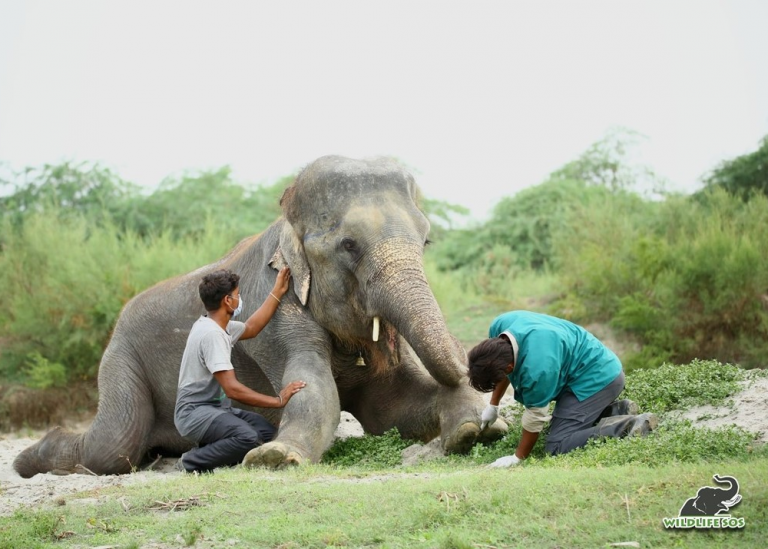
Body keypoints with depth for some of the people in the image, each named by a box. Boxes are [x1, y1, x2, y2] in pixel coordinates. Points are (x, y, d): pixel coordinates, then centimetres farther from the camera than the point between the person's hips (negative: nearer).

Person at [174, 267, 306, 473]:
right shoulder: (212, 334, -21)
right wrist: (278, 400, -20)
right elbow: (232, 389, -25)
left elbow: (250, 328, 28)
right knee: (248, 437, -31)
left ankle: (211, 450, 4)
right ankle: (192, 462, -12)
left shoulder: (217, 325, 9)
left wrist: (277, 293, 25)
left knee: (267, 432, -4)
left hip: (215, 407, 10)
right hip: (194, 412, -10)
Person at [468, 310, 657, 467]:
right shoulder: (499, 327, -12)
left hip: (598, 379, -10)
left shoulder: (537, 367, -36)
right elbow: (500, 370, 11)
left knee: (557, 447, -16)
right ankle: (618, 410, 18)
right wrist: (493, 405, 17)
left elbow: (535, 417, -22)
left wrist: (517, 458, -10)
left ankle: (629, 426, -14)